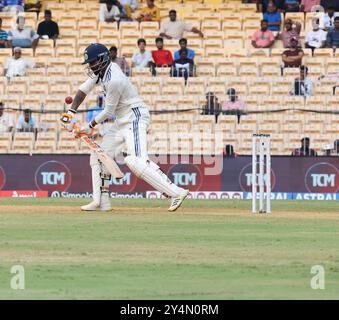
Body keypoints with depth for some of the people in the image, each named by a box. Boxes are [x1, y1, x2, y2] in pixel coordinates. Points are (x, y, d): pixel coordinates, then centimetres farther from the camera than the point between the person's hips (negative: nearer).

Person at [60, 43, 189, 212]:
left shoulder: (114, 80, -22)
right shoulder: (101, 71, 6)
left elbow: (108, 111, -14)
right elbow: (84, 89, 14)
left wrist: (90, 126, -2)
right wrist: (71, 112, 2)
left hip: (135, 117, -11)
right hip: (122, 121, 11)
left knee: (135, 160, -26)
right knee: (99, 156, 11)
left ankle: (176, 192, -31)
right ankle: (101, 202, 15)